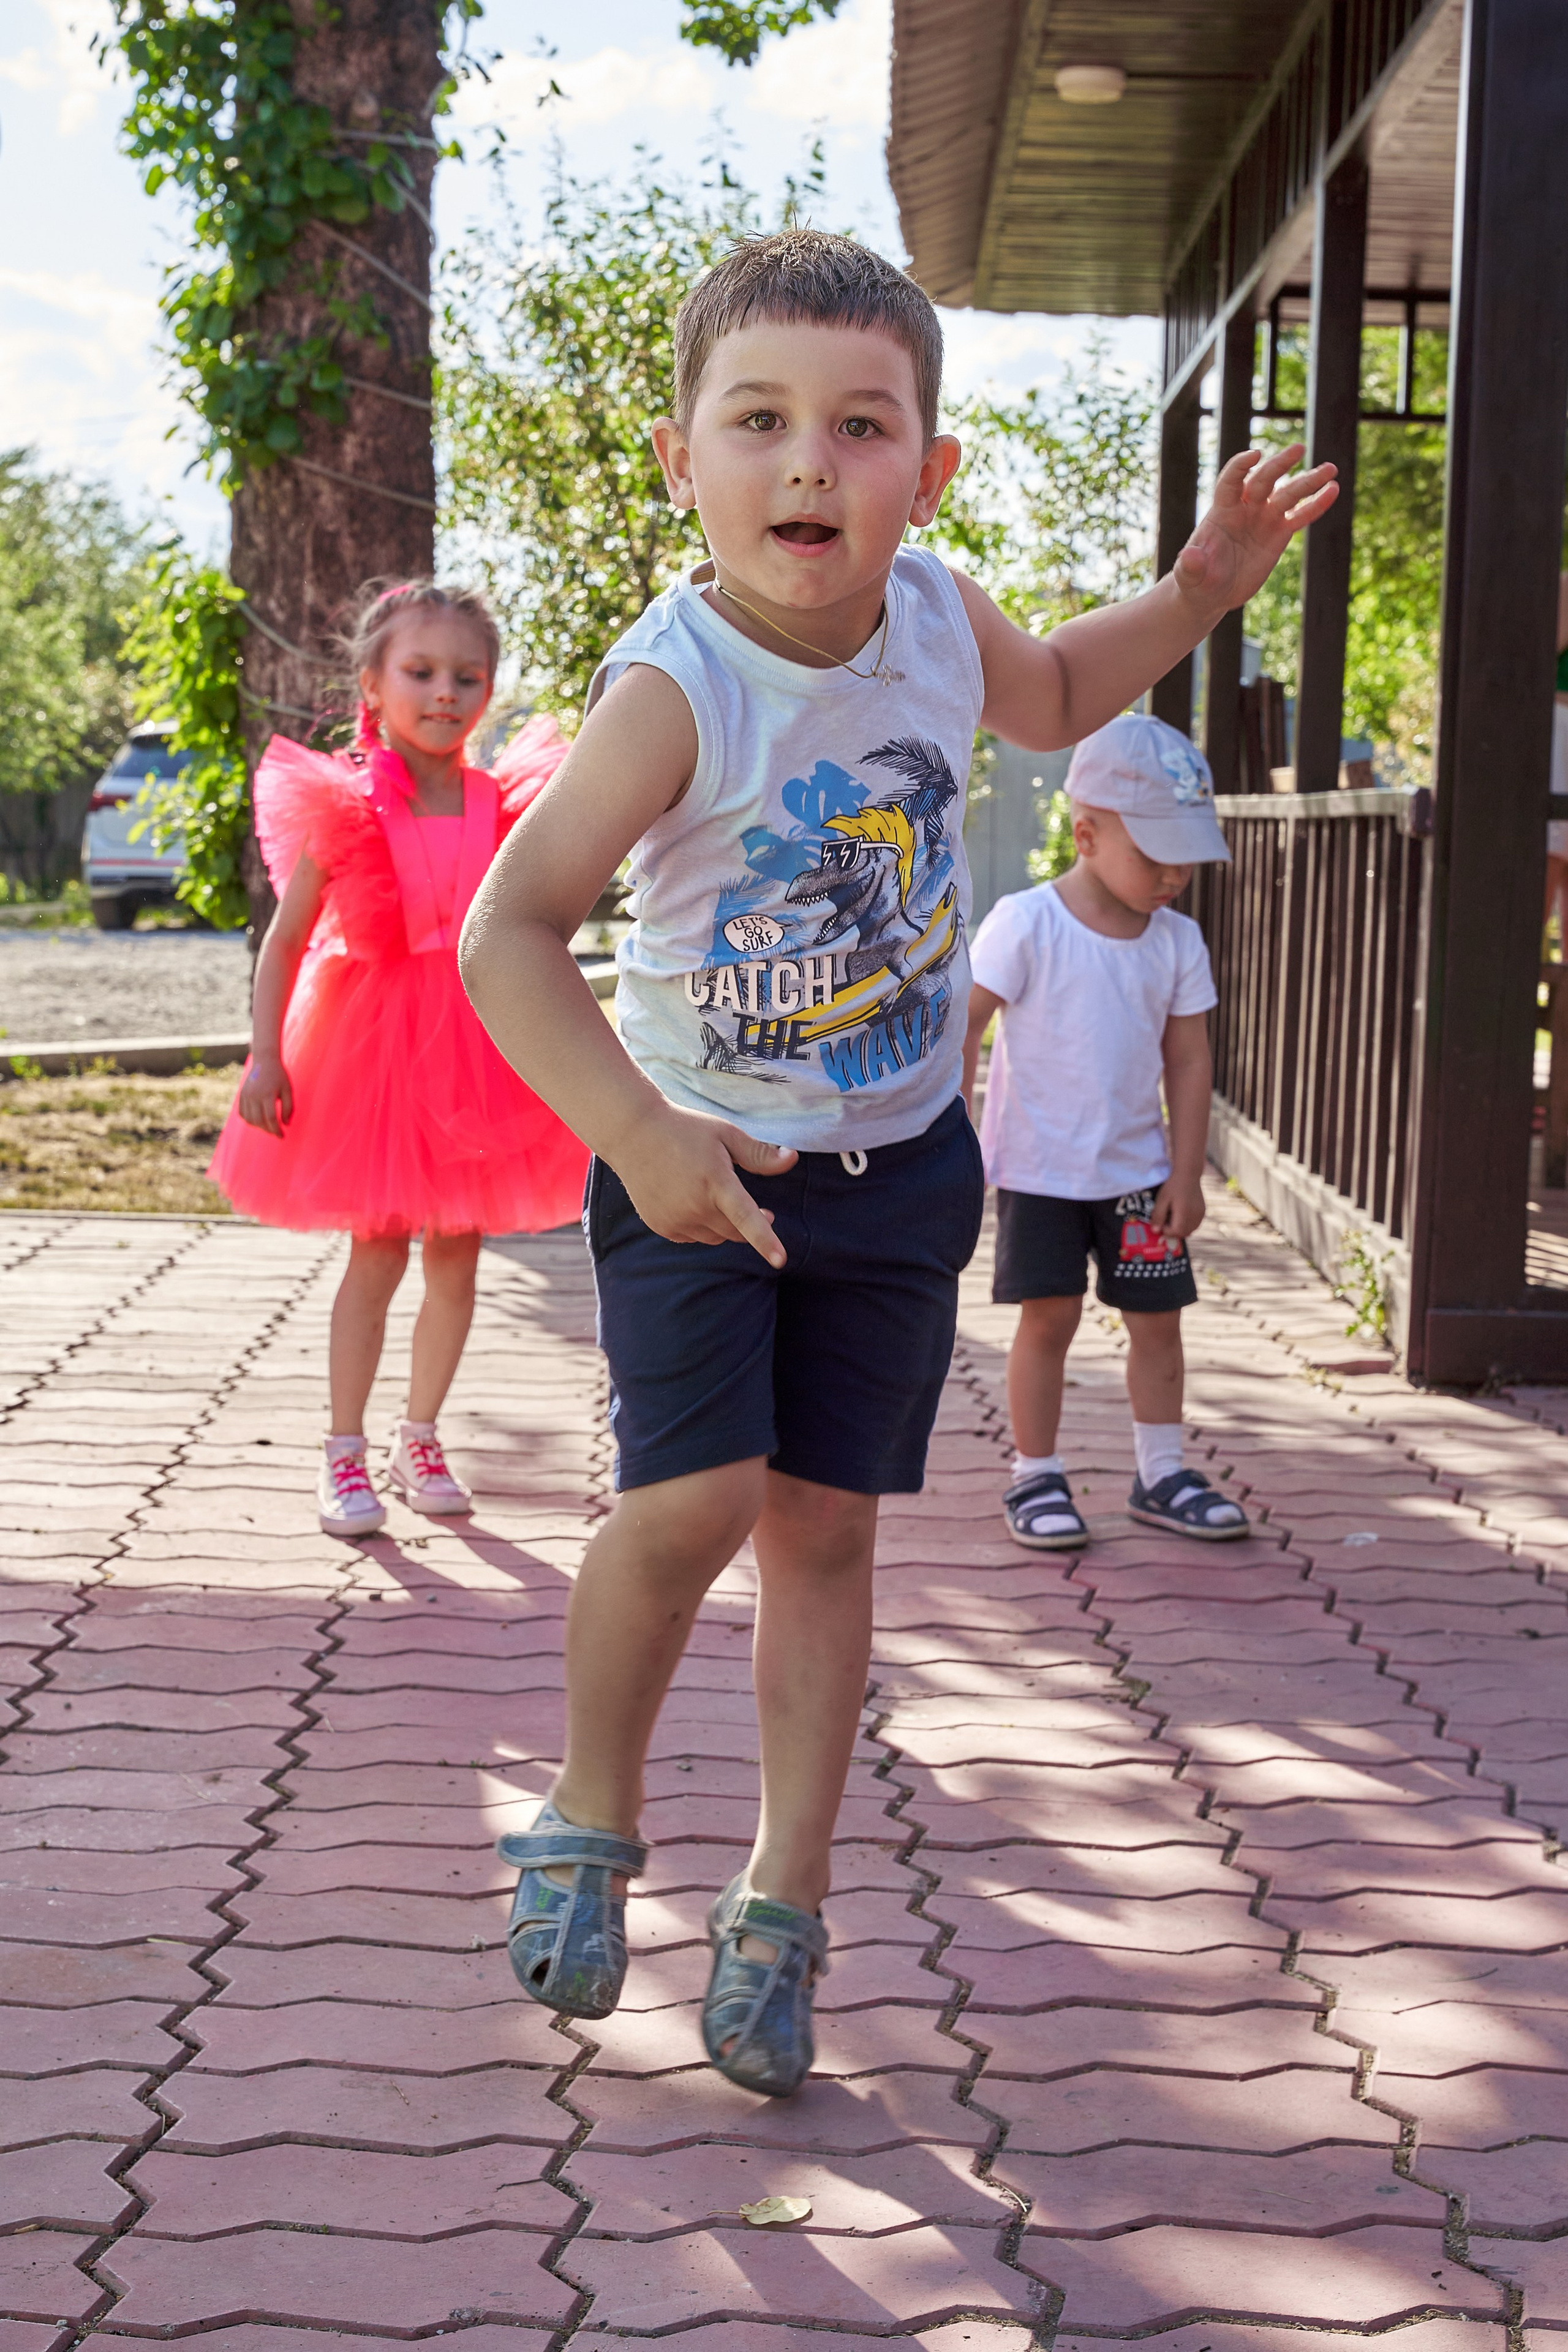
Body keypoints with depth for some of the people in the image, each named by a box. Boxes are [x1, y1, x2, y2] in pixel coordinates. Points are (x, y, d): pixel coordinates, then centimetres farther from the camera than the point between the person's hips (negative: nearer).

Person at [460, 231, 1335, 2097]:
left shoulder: (935, 615, -7)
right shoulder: (676, 688, -25)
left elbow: (1054, 699, 18)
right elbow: (508, 930, -31)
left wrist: (1206, 582, 5)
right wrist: (639, 1134, -42)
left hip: (898, 1166, 4)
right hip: (701, 1161, -4)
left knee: (824, 1522, 7)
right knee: (691, 1502, -17)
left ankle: (783, 1898, 20)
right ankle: (591, 1812, 12)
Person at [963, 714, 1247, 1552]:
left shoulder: (1178, 941, -1)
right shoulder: (1026, 924, -14)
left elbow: (1188, 1060, 3)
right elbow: (963, 1025, -13)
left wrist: (1186, 1174, 0)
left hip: (1138, 1170, 4)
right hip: (1039, 1167, -4)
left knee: (1157, 1315, 7)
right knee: (1048, 1317, -1)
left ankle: (1161, 1475, 20)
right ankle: (1035, 1478, 12)